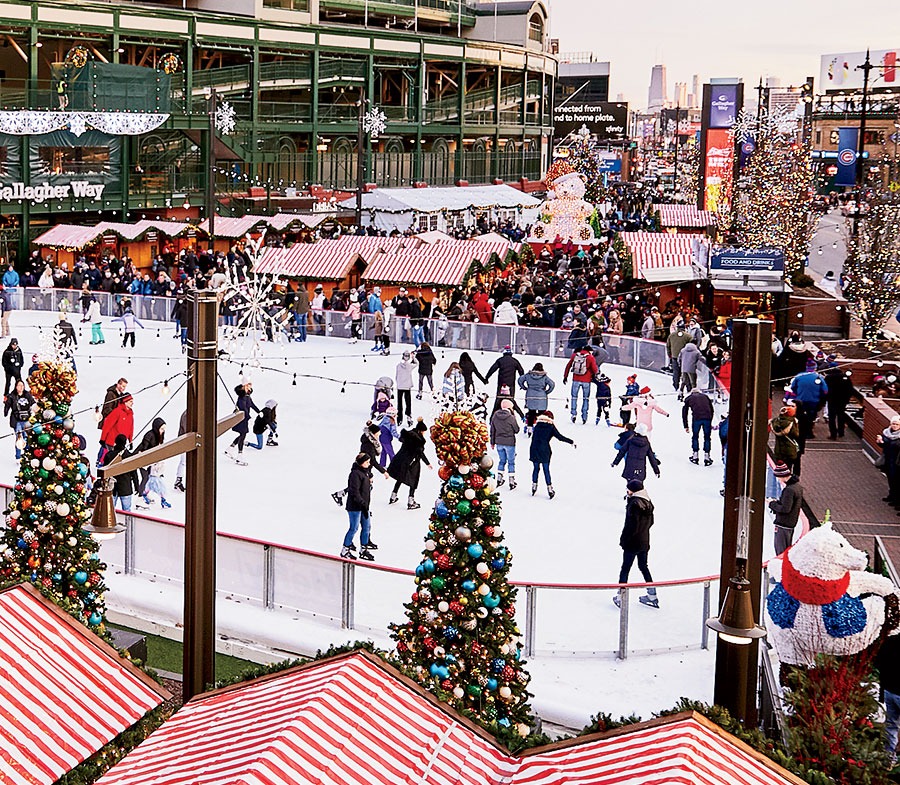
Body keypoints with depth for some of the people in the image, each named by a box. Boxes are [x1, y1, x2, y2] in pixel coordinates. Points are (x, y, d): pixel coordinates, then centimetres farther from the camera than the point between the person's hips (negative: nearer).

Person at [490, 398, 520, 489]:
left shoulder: (495, 416, -2)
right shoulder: (511, 417, -16)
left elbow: (492, 430, 6)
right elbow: (516, 430, -4)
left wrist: (492, 443, 17)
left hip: (499, 443, 4)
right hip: (509, 442, -4)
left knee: (502, 461, 21)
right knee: (511, 462, 7)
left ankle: (499, 480, 22)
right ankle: (512, 483, 9)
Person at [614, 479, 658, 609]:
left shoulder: (634, 504, -21)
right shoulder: (648, 503, 4)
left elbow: (631, 525, -22)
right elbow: (650, 522, 13)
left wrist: (623, 539, -12)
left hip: (632, 543, -8)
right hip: (645, 542, 8)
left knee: (625, 569, 2)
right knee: (644, 567, 20)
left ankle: (620, 597, 7)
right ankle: (652, 596, 24)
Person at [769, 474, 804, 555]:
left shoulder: (789, 489, -23)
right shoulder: (798, 486, 8)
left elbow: (785, 509, -25)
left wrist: (772, 504, -11)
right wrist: (778, 501, 8)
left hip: (783, 523, -10)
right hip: (792, 523, 10)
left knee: (780, 551, -3)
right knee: (787, 550, 19)